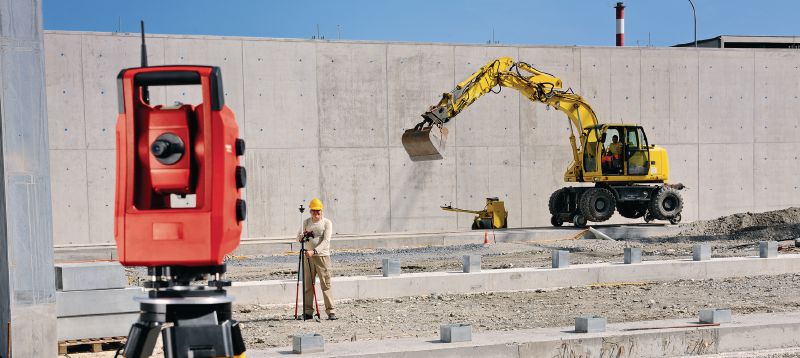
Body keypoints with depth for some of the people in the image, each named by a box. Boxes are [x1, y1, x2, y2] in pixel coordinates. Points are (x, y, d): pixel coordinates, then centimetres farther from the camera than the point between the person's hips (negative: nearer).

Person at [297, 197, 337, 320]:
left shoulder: (327, 223, -1)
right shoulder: (306, 222, 12)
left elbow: (326, 241, -12)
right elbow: (298, 238, 12)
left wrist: (314, 251, -25)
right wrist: (303, 235, -12)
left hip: (322, 256, -4)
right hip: (308, 257, 4)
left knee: (326, 284, -7)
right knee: (308, 285, 4)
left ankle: (331, 311, -6)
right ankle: (308, 311, 10)